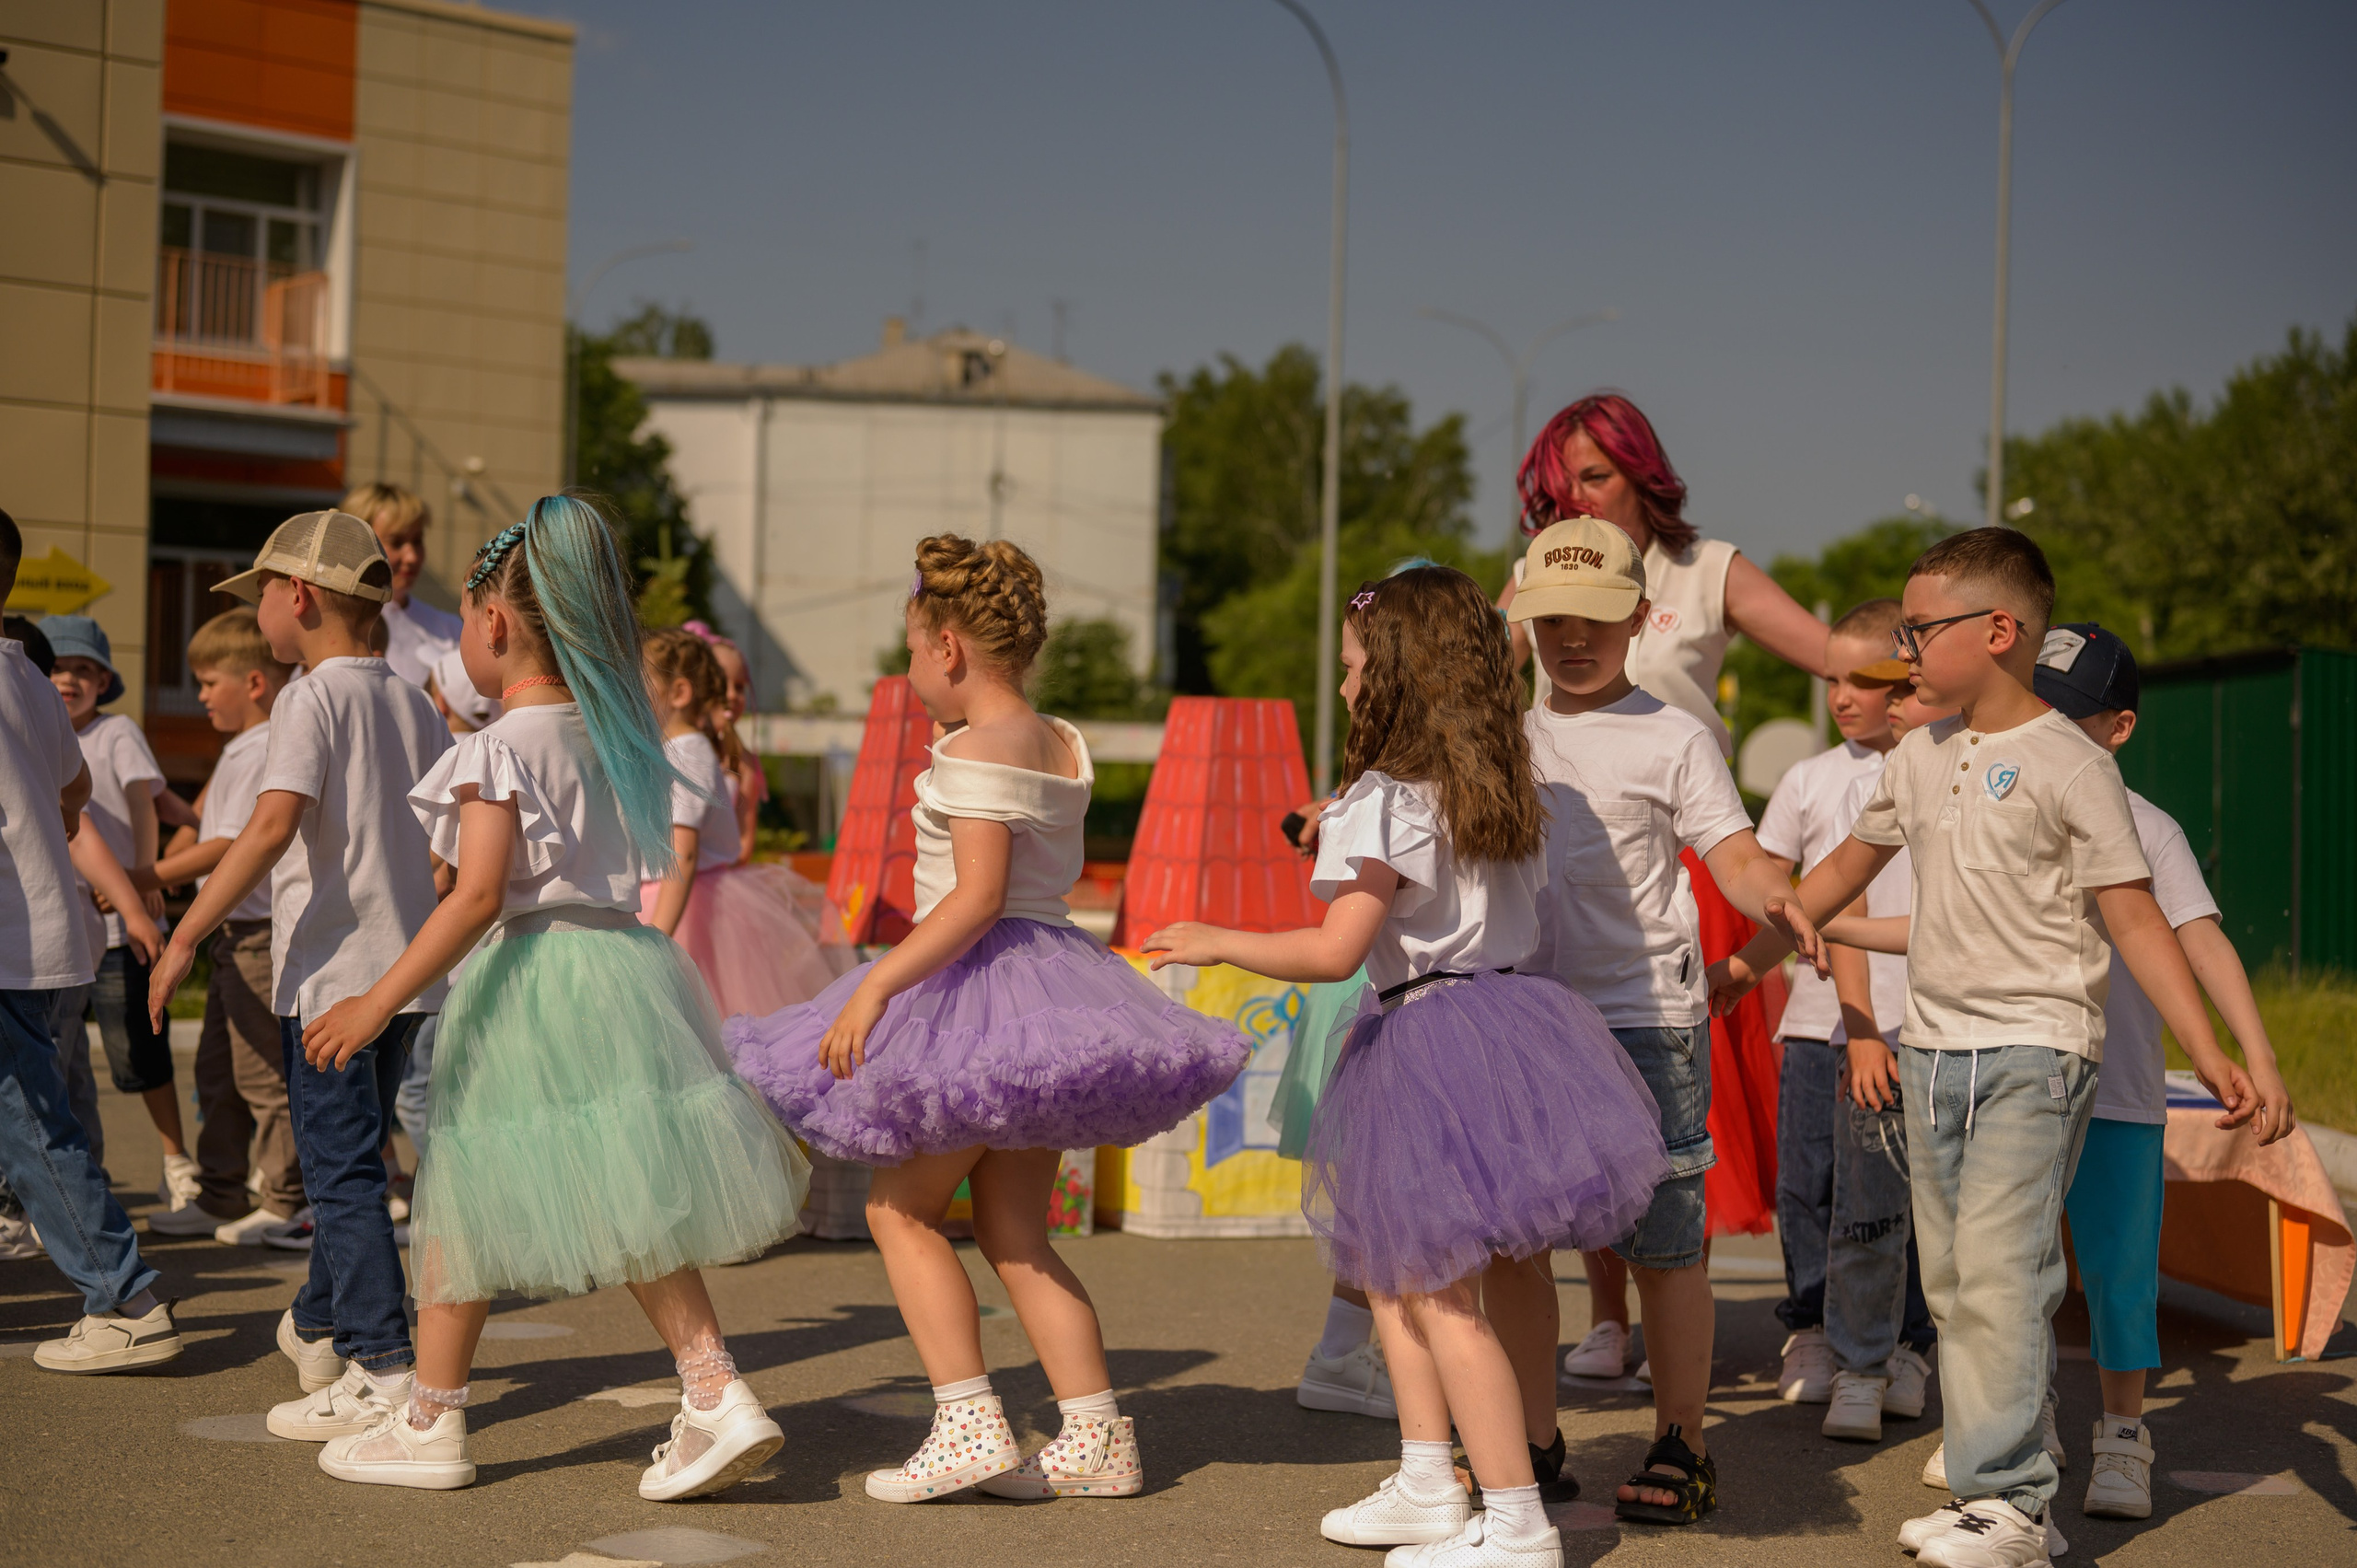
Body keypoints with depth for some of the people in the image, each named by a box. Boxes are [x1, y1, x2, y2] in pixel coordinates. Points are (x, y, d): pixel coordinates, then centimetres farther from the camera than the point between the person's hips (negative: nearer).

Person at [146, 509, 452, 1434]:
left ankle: (383, 1371, -9)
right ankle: (319, 1329, 34)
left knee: (341, 1169, -6)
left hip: (330, 974, -8)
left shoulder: (311, 699, -11)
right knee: (351, 1158, 20)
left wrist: (185, 937, -24)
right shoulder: (412, 704, 11)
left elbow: (272, 825, -25)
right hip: (406, 968, 8)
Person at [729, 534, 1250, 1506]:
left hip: (983, 980, -9)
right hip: (1055, 965, 9)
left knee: (901, 1207, 1)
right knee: (1013, 1231, 10)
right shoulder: (1060, 745, 12)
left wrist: (875, 987, -23)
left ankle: (968, 1427, -5)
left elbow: (977, 897, -22)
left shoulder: (978, 750, -14)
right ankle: (1096, 1438, 6)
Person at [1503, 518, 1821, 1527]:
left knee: (1662, 1242, -1)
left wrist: (1781, 901, -26)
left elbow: (1735, 856, -5)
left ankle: (1680, 1450, 11)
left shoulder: (1672, 740, 2)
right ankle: (1532, 1444, 17)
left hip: (1644, 1020, -4)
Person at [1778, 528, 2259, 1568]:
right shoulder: (1920, 759, 11)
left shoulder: (2068, 764, -9)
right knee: (1949, 1279, 6)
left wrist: (2207, 1053, -16)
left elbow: (2133, 916, -10)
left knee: (1999, 1269, -14)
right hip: (1933, 1048, 7)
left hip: (2034, 1052, -7)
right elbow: (1848, 865, 26)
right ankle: (1993, 1482, 12)